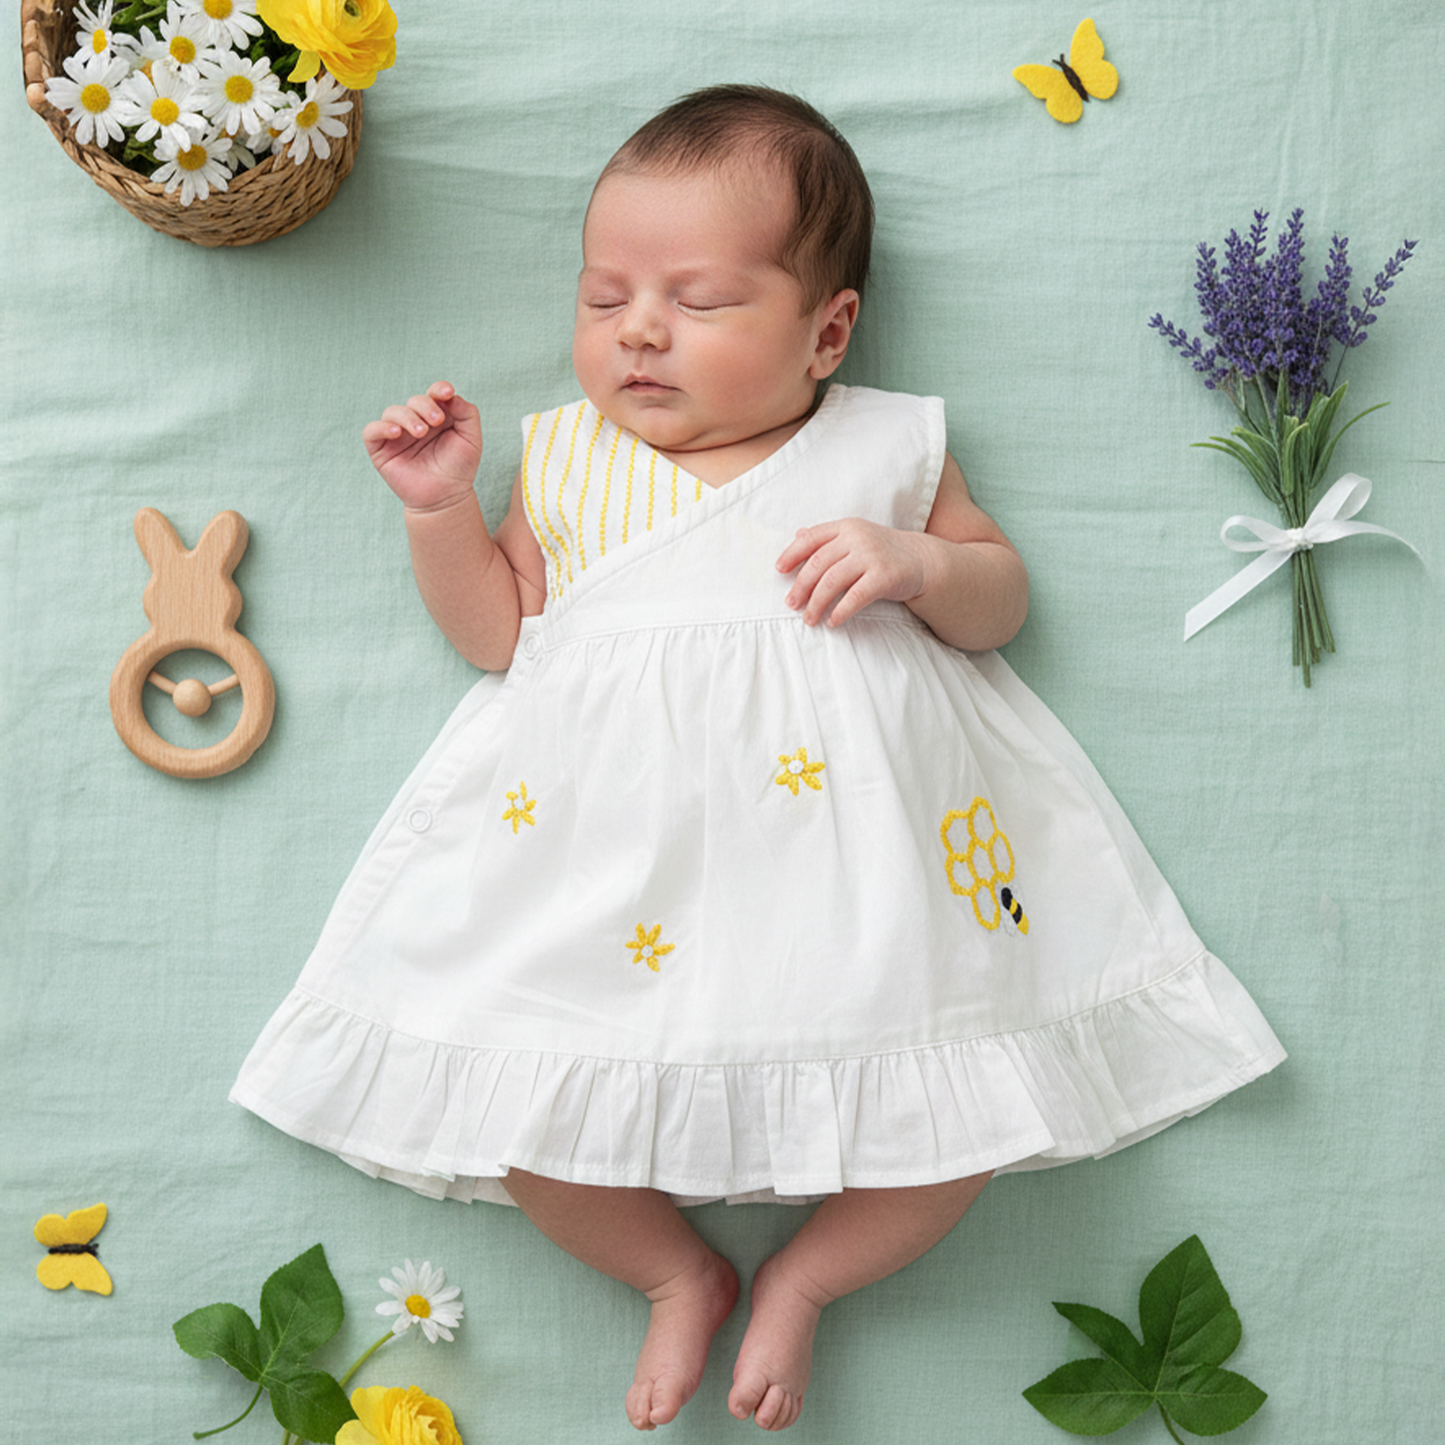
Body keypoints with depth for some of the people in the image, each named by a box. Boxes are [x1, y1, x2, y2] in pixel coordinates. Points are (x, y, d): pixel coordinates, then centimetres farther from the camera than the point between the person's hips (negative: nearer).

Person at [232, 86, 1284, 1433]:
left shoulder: (885, 449, 9)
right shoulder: (566, 456, 14)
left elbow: (1001, 598, 11)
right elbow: (499, 631, 14)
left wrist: (917, 564, -10)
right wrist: (441, 511, 1)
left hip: (855, 840, 0)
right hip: (609, 851, 1)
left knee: (978, 1095, -12)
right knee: (502, 1087, -13)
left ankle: (802, 1278, 15)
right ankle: (676, 1271, 14)